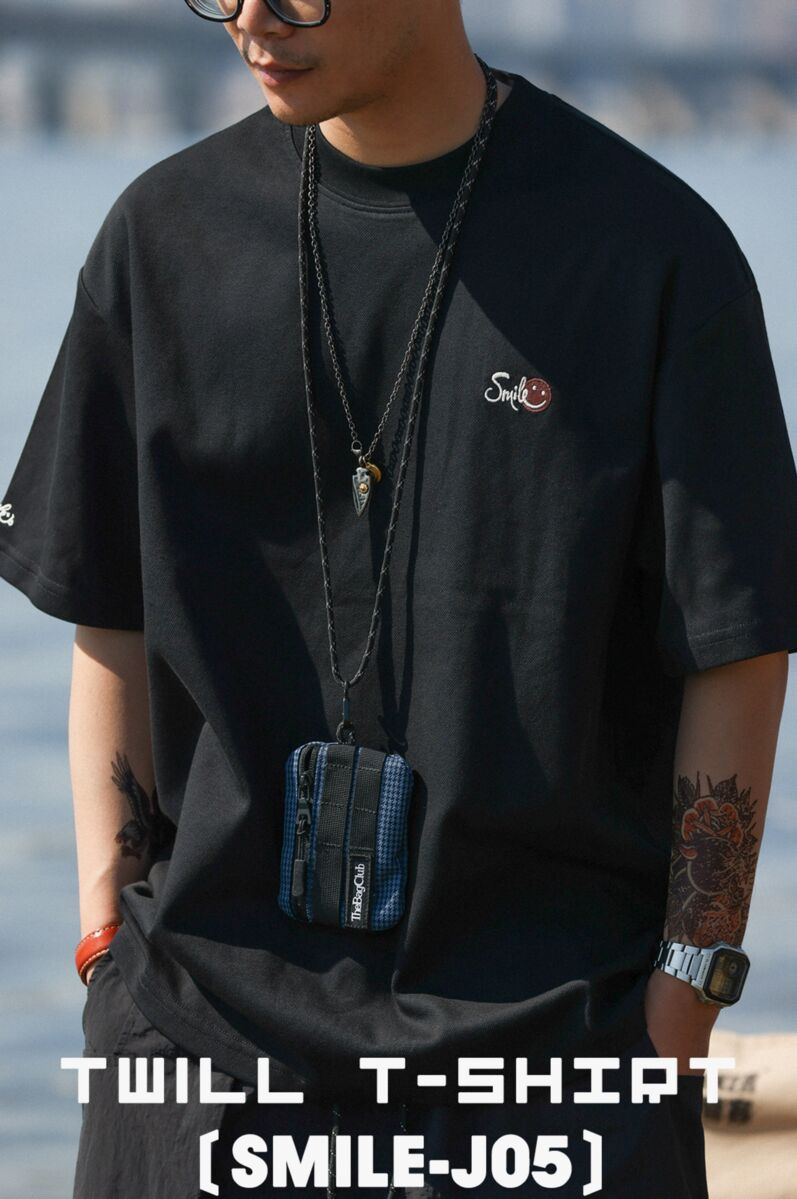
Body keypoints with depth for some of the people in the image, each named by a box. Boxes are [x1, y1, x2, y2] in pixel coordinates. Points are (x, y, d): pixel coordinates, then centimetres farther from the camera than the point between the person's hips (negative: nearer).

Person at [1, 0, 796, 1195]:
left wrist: (685, 988, -6)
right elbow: (115, 621, 11)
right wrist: (111, 931, 4)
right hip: (222, 999, 3)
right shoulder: (169, 232, 5)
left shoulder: (652, 244, -5)